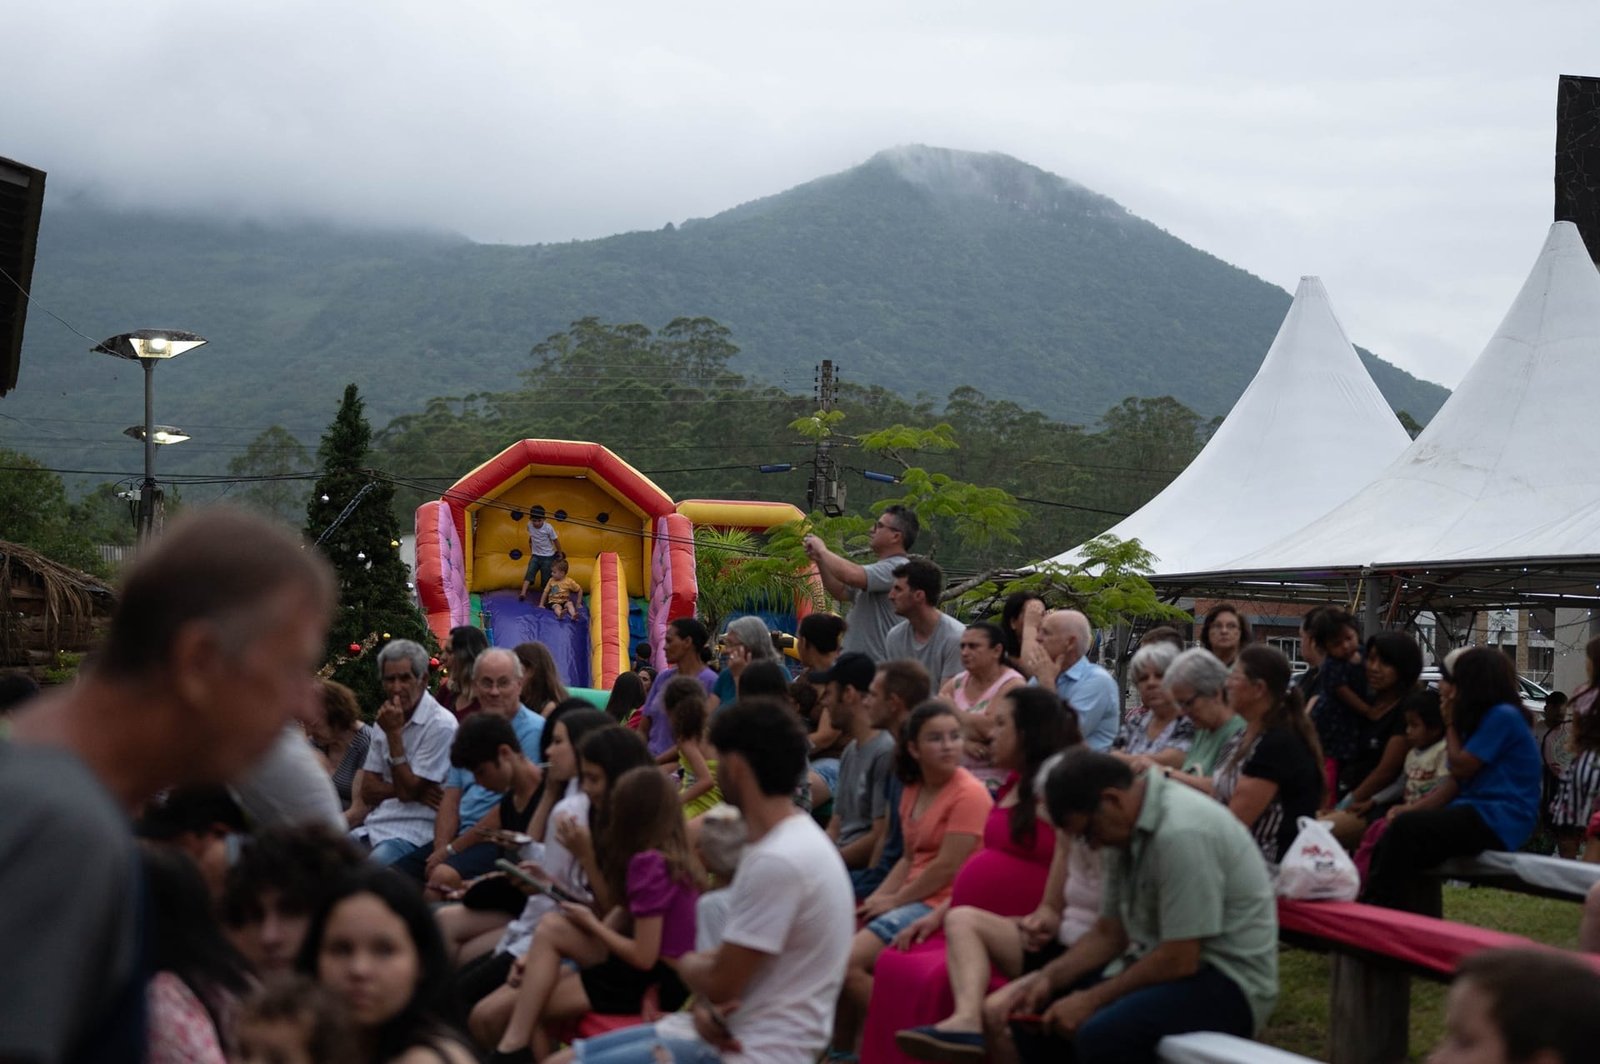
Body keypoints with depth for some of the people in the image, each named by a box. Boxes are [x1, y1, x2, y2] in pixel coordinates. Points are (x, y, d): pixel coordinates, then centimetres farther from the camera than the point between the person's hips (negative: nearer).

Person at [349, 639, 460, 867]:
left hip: (413, 831, -7)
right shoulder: (387, 721, 15)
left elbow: (407, 791, -12)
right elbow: (367, 791, 11)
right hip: (376, 824, 7)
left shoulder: (441, 724, -9)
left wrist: (394, 733, -13)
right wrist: (415, 791, -7)